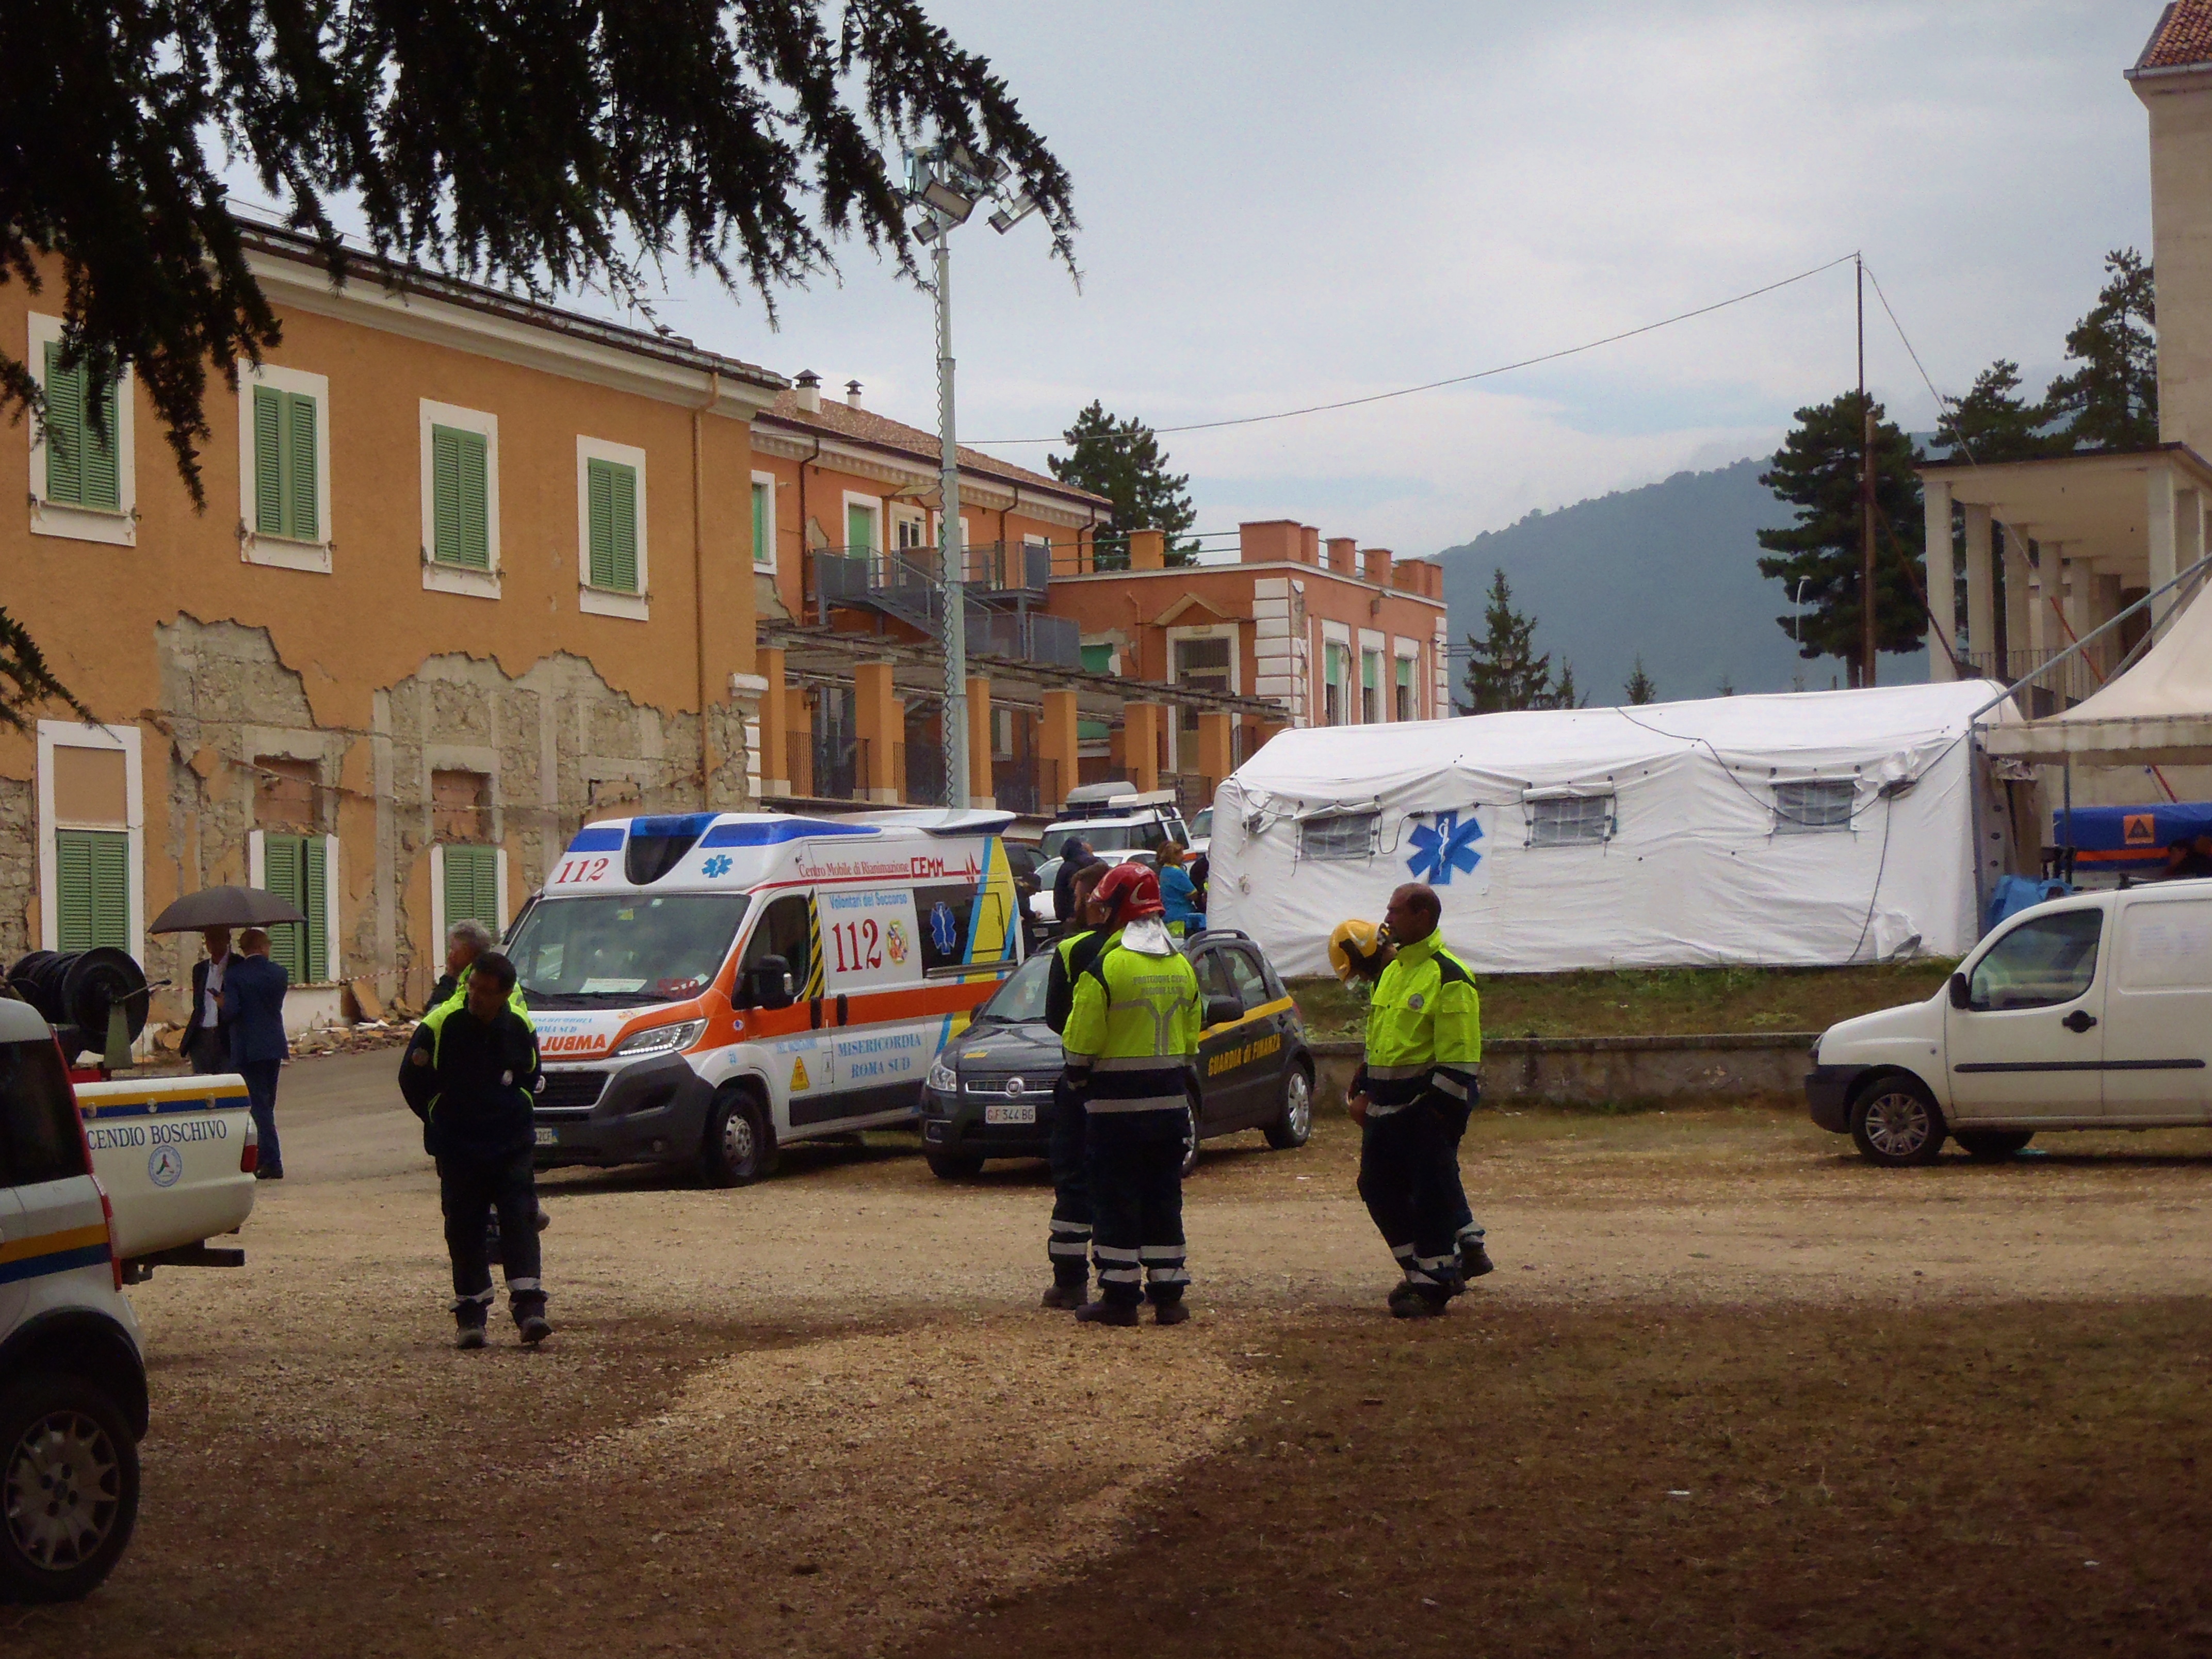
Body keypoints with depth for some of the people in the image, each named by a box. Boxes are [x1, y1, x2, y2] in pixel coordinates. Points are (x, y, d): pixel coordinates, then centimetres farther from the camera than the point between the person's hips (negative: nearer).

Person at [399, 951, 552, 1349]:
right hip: (458, 1149, -1)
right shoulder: (440, 1025, -10)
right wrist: (441, 1122, 7)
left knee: (520, 1221, -8)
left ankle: (529, 1308, -12)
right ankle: (470, 1315, 10)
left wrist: (513, 1116, 7)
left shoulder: (520, 1030, -1)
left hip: (511, 1147, 1)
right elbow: (411, 1079, 1)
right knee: (464, 1230, 2)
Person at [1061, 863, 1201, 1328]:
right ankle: (1168, 1295, 12)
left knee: (1116, 1201, 0)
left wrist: (1077, 1081, 5)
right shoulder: (1181, 966, 8)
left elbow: (1081, 1041, -12)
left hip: (1116, 1103, -6)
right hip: (1170, 1099, 6)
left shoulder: (1106, 966, -14)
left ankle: (1120, 1297, 1)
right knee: (1163, 1198, 11)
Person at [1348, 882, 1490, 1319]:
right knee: (1379, 1188, 11)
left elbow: (1461, 1056, -17)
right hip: (1387, 1105, 9)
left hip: (1426, 1105, -9)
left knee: (1431, 1194, -2)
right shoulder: (1393, 969, 15)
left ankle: (1433, 1285, 9)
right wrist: (1363, 1092, 19)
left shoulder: (1448, 977, -14)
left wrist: (1439, 1112, -19)